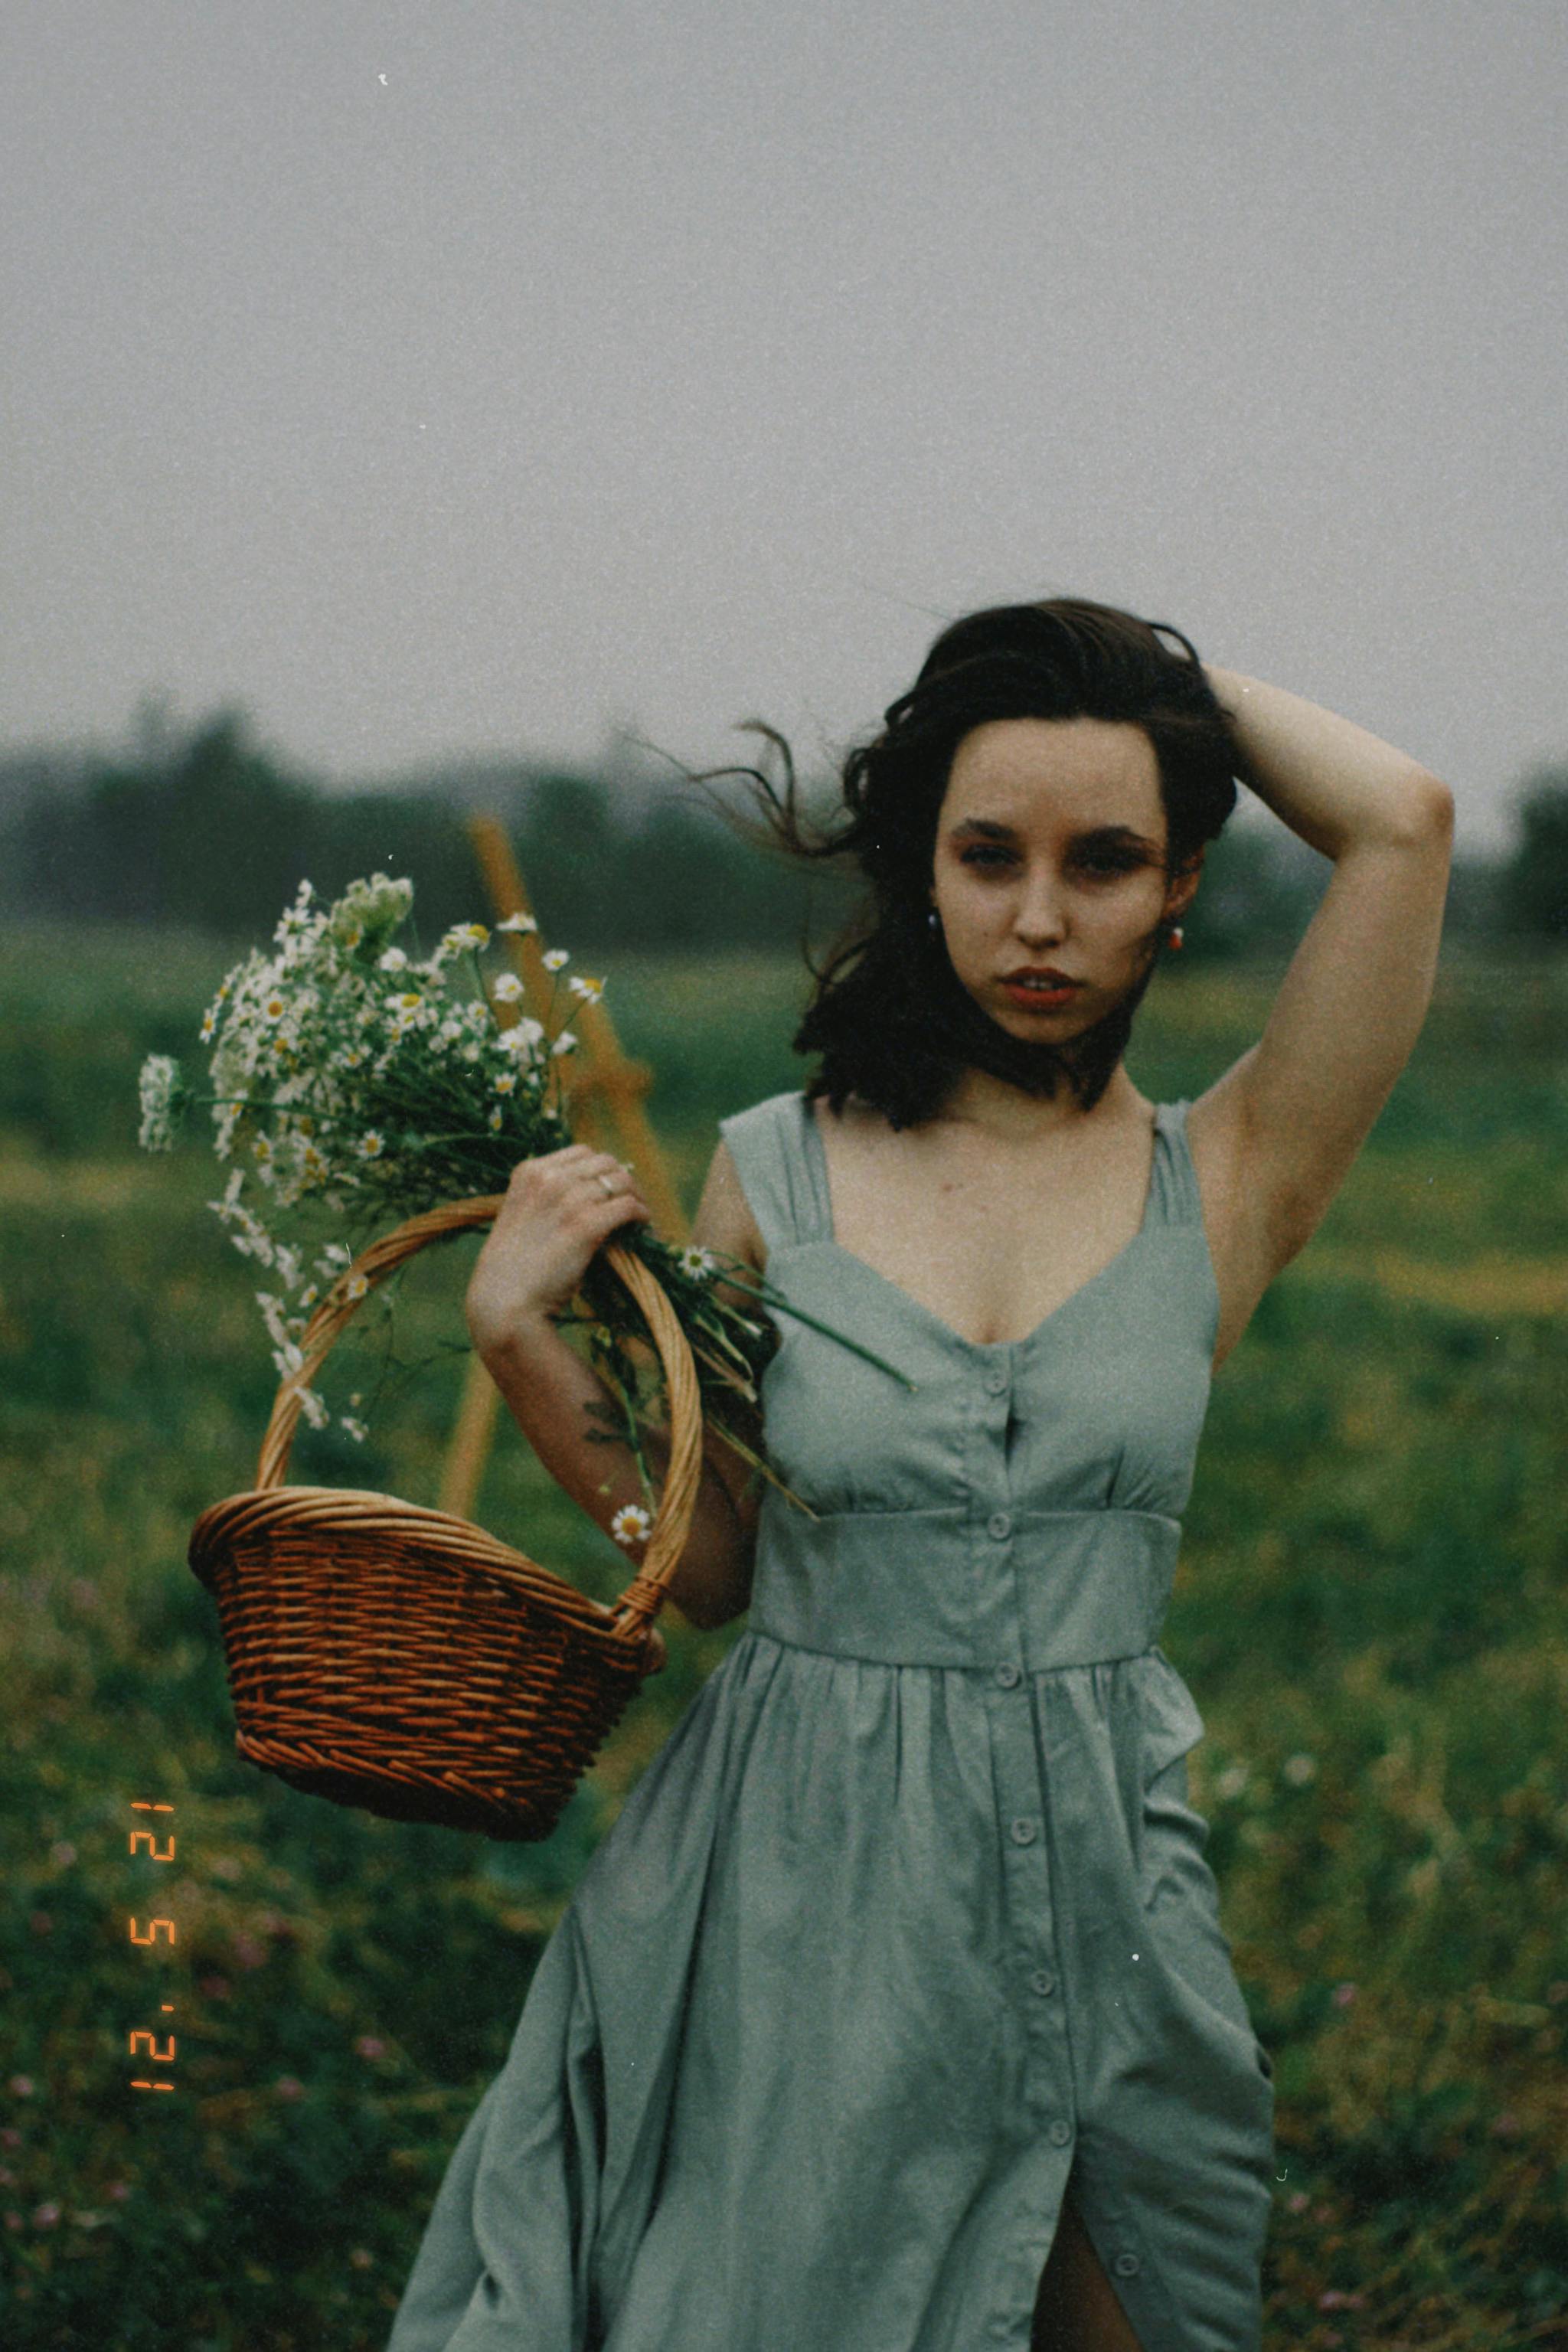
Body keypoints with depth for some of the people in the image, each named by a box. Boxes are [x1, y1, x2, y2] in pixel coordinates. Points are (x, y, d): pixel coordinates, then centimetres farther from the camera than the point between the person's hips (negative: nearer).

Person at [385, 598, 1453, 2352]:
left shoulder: (1223, 1186, -2)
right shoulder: (776, 1174, 0)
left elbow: (1402, 823, -13)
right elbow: (713, 1569, 4)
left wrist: (1178, 680, 1)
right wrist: (525, 1344, -7)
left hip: (1090, 1876, 0)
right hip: (796, 1889, 0)